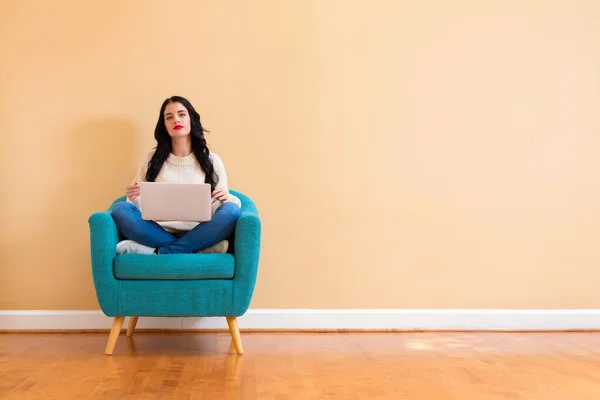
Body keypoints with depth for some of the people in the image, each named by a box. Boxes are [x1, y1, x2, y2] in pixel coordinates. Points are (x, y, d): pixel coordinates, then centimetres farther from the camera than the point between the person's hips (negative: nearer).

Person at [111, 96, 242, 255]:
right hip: (159, 231, 1)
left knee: (232, 211, -29)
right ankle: (200, 248, -29)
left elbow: (223, 206, 10)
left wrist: (226, 199, -13)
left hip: (197, 234, -1)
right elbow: (139, 205, 14)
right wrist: (134, 198, -8)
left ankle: (160, 252, -28)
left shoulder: (212, 160, 11)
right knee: (120, 209, -24)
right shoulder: (151, 159, 14)